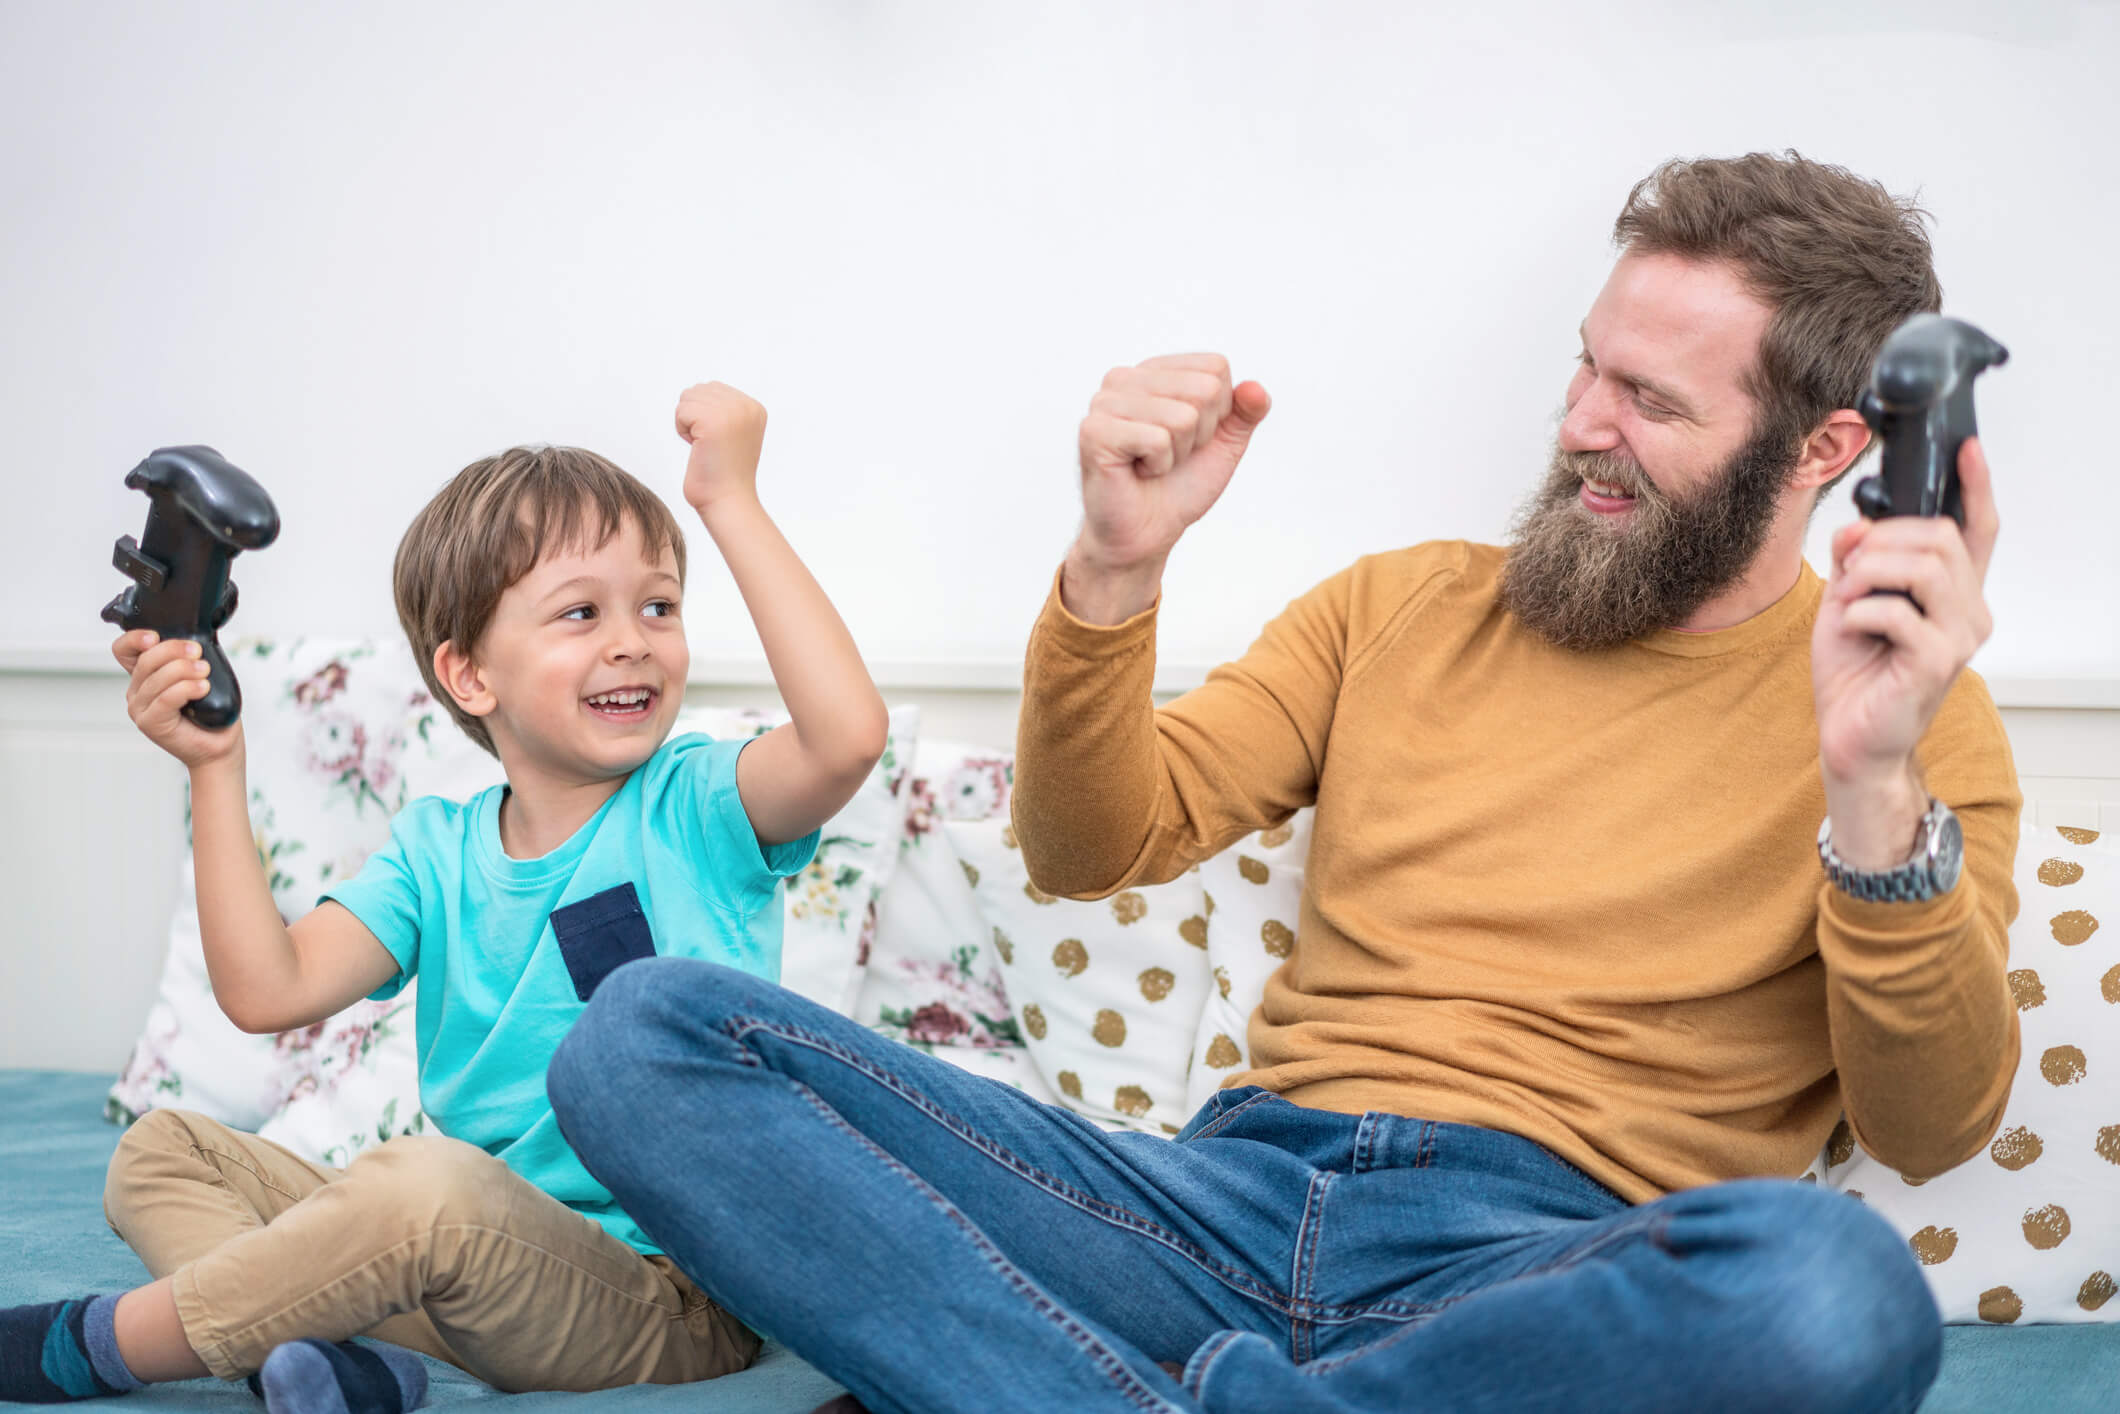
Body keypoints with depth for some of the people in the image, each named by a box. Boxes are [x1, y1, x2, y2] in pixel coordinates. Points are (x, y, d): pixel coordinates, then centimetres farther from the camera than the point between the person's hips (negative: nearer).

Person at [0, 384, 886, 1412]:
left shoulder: (697, 809, -6)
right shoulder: (436, 852, 9)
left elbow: (845, 734, -28)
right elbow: (267, 991, -4)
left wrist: (730, 502, -25)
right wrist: (214, 769, -8)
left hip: (669, 1313, -6)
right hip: (475, 1274, 6)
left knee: (431, 1182, -35)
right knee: (162, 1152, 6)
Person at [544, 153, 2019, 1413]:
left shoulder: (1905, 705, 7)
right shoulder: (1403, 604, 19)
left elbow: (1931, 1130, -6)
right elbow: (1098, 847, 12)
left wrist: (1874, 789, -23)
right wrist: (1117, 568, -5)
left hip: (1548, 1273, -2)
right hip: (1239, 1193, 3)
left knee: (1838, 1292, -41)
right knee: (648, 1033, -14)